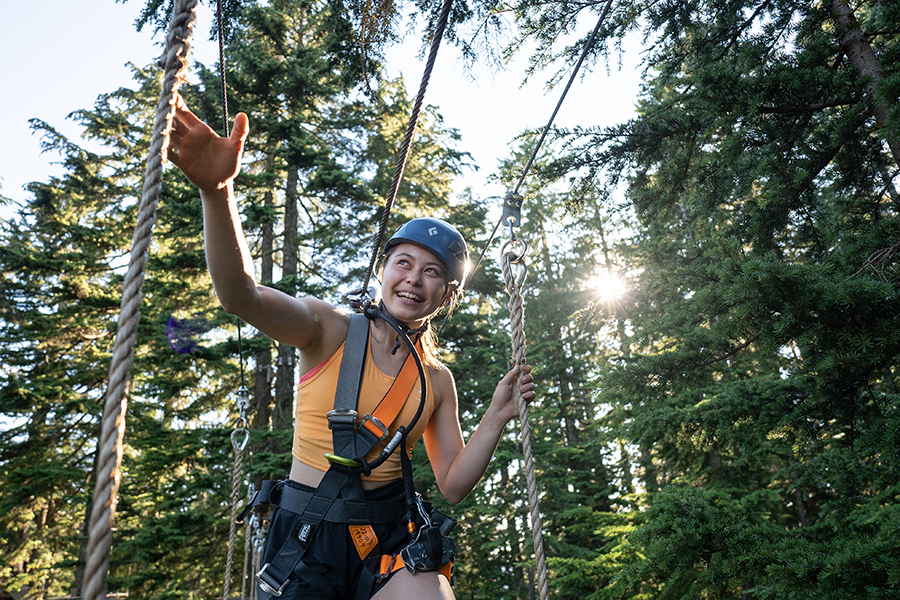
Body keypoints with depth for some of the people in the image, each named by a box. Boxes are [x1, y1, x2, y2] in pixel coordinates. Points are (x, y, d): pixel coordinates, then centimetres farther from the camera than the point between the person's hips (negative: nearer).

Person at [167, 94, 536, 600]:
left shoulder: (437, 381, 5)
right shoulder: (330, 329, -4)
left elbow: (454, 486, 6)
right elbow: (241, 296, -23)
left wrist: (497, 418, -7)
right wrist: (218, 192, -38)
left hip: (391, 537, 2)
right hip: (309, 538, -1)